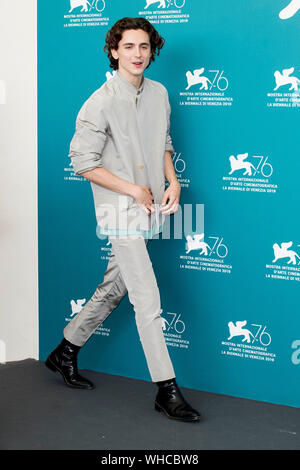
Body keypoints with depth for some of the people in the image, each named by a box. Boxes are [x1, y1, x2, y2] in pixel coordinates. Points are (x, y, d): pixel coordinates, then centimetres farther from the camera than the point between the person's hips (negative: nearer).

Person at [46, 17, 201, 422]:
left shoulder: (158, 93, 6)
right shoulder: (101, 104, -14)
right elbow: (83, 163, -12)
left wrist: (172, 181, 1)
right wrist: (134, 190, -14)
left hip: (150, 211, 7)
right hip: (121, 213, -7)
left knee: (112, 290, 17)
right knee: (148, 301, -7)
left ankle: (66, 352, 35)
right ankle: (167, 390, 1)